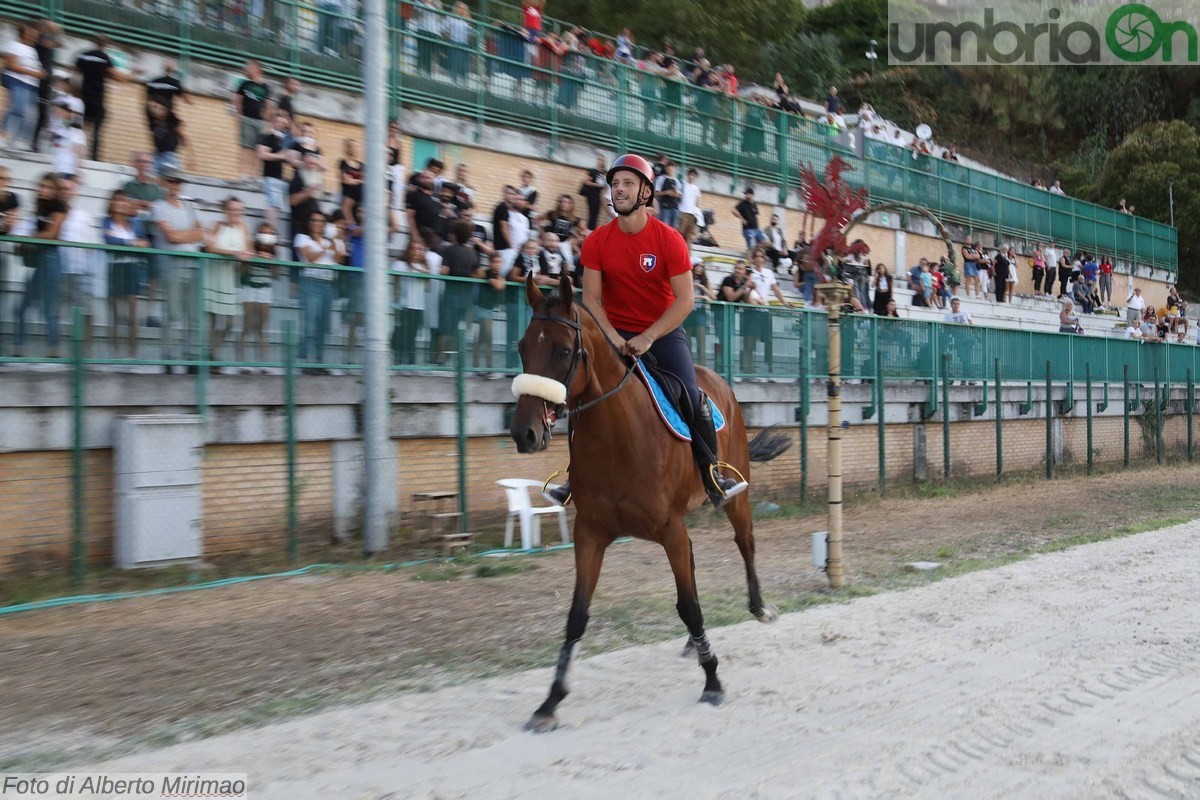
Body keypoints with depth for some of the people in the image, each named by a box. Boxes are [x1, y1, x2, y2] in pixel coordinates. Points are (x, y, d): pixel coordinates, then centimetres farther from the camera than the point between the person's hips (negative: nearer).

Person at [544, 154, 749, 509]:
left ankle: (713, 477, 0)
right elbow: (591, 297, -5)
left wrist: (648, 337, -21)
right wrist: (613, 337, -19)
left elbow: (685, 299, -13)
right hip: (615, 333, 2)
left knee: (691, 398, -17)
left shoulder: (669, 239, -11)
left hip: (664, 331, -2)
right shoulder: (596, 241, -5)